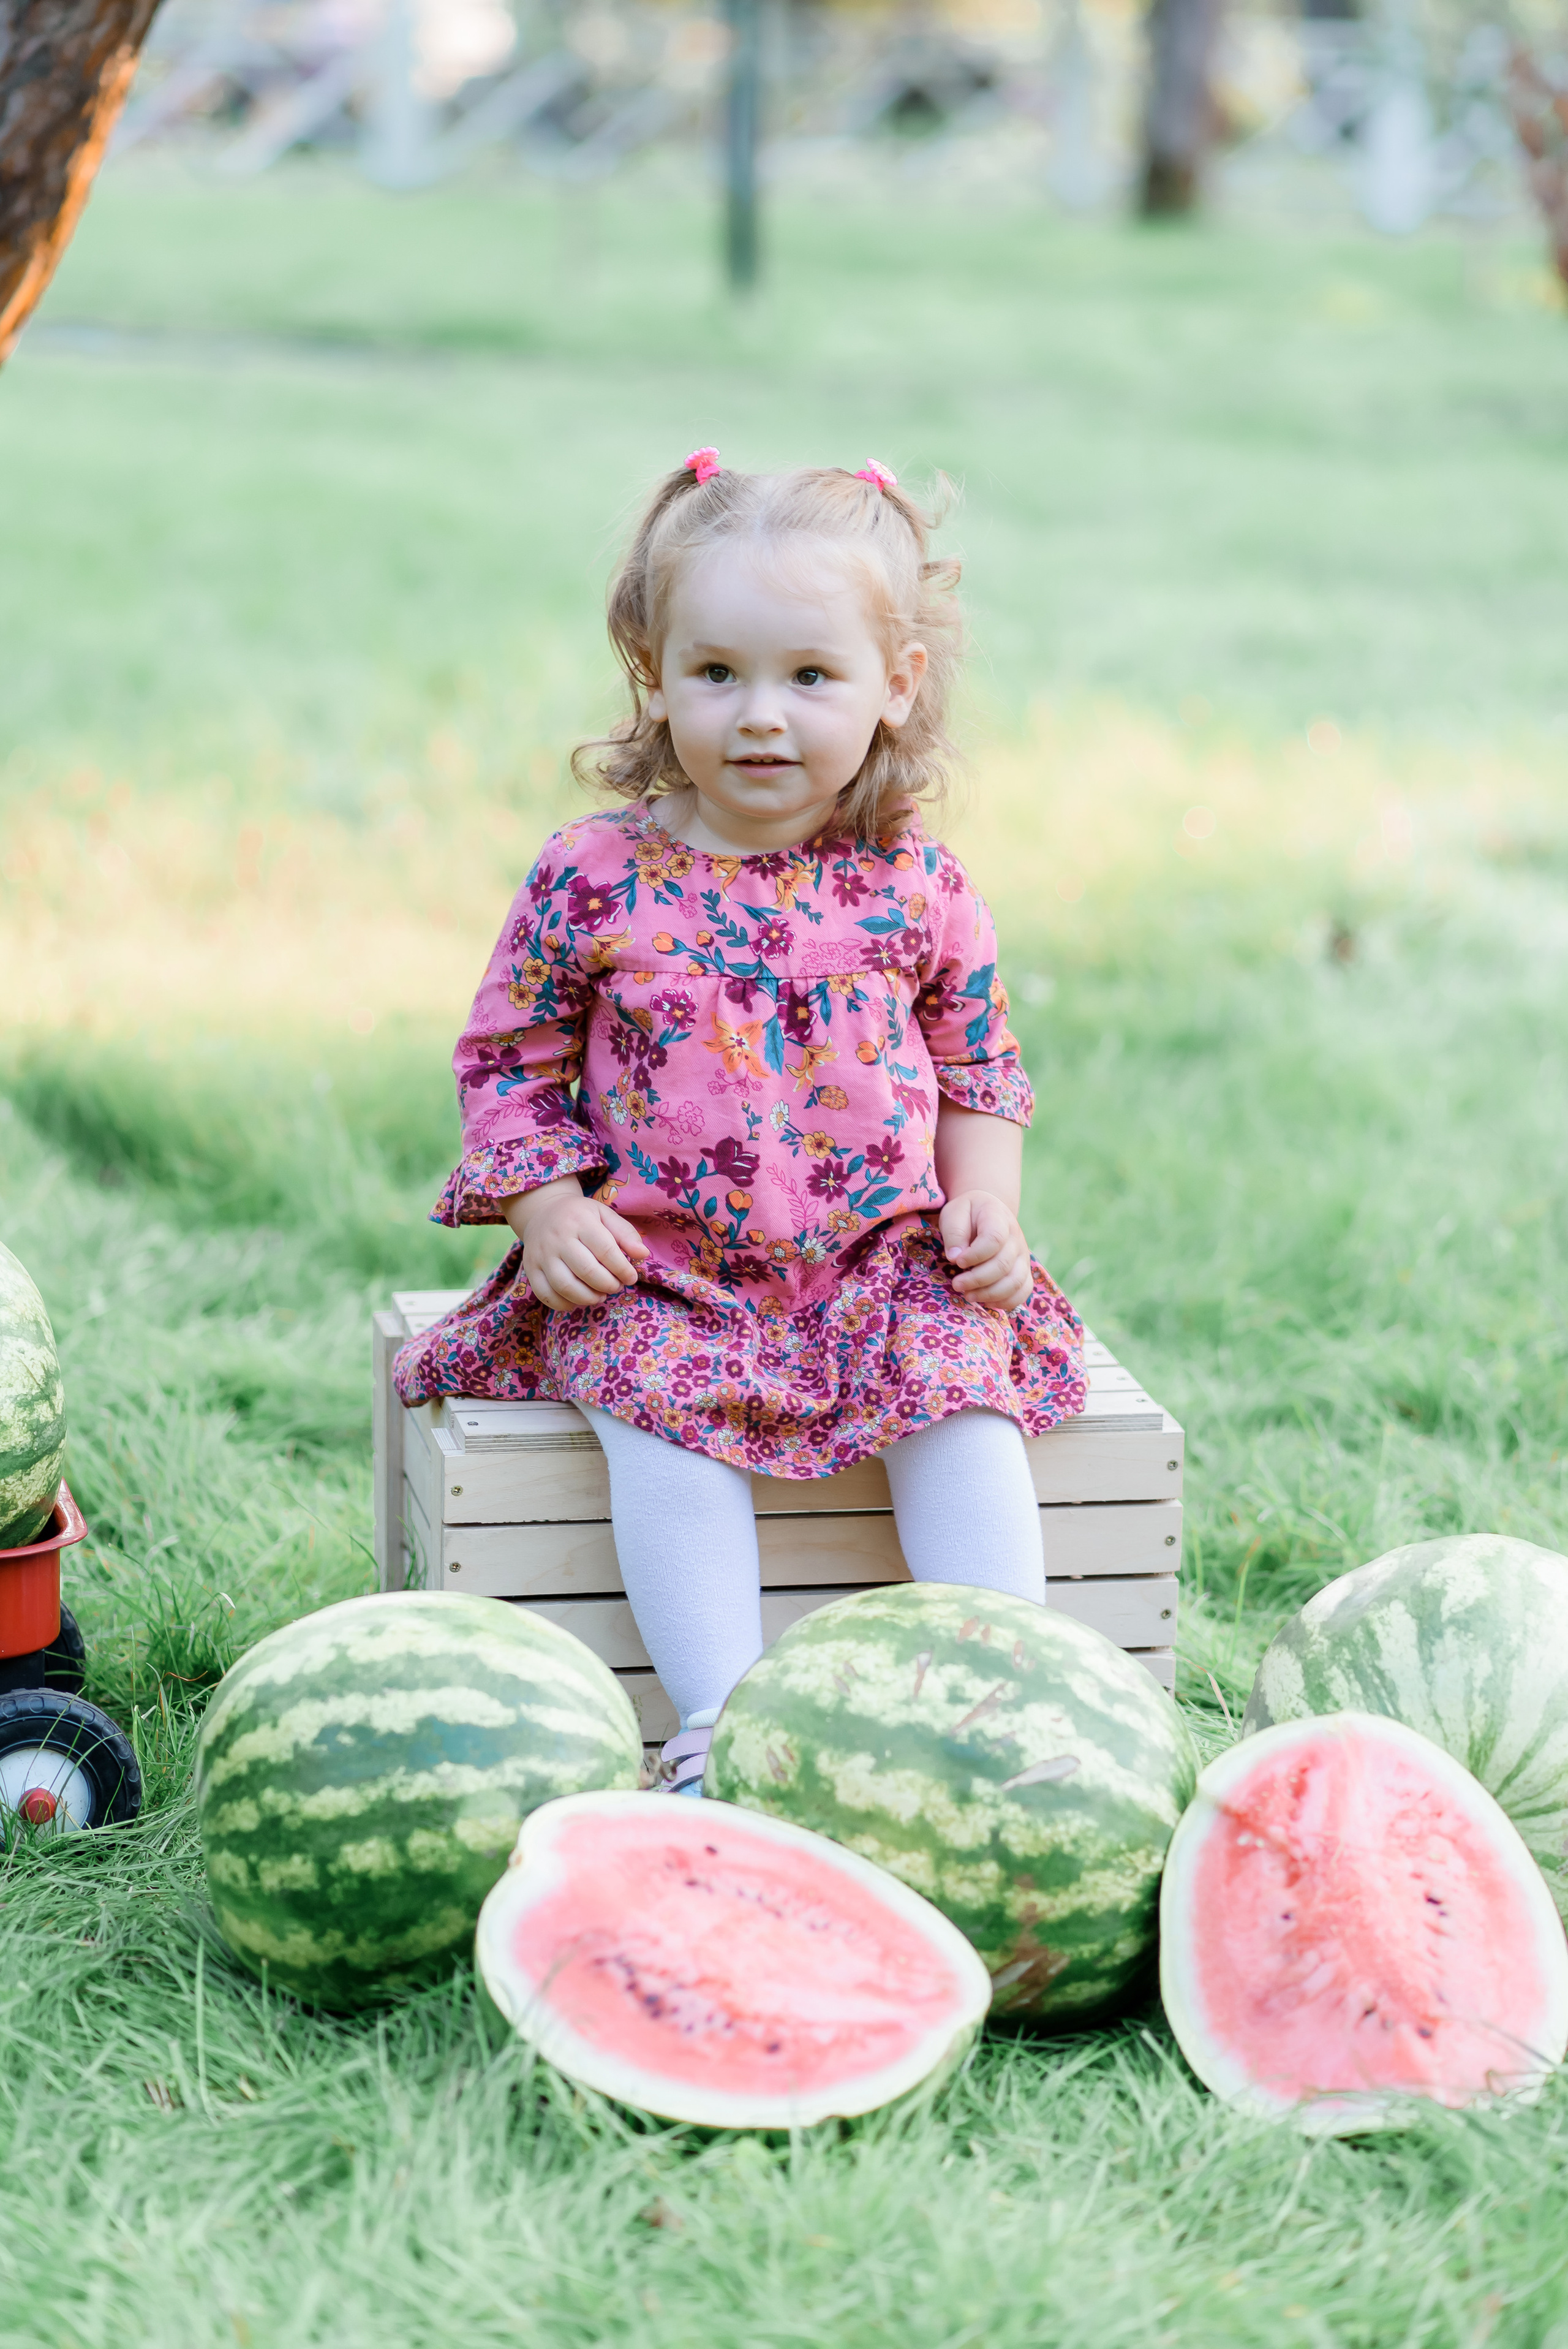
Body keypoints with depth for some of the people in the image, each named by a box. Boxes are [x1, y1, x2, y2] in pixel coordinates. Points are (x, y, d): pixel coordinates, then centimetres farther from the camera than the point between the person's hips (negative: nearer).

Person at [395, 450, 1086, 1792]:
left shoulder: (917, 884, 2)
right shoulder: (593, 879, -4)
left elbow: (978, 1062, 14)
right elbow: (509, 1058, 4)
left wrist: (988, 1202, -1)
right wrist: (551, 1212, -9)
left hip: (884, 1259, 2)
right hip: (656, 1273, -1)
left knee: (963, 1403, -20)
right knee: (670, 1417, -27)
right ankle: (720, 1720, -24)